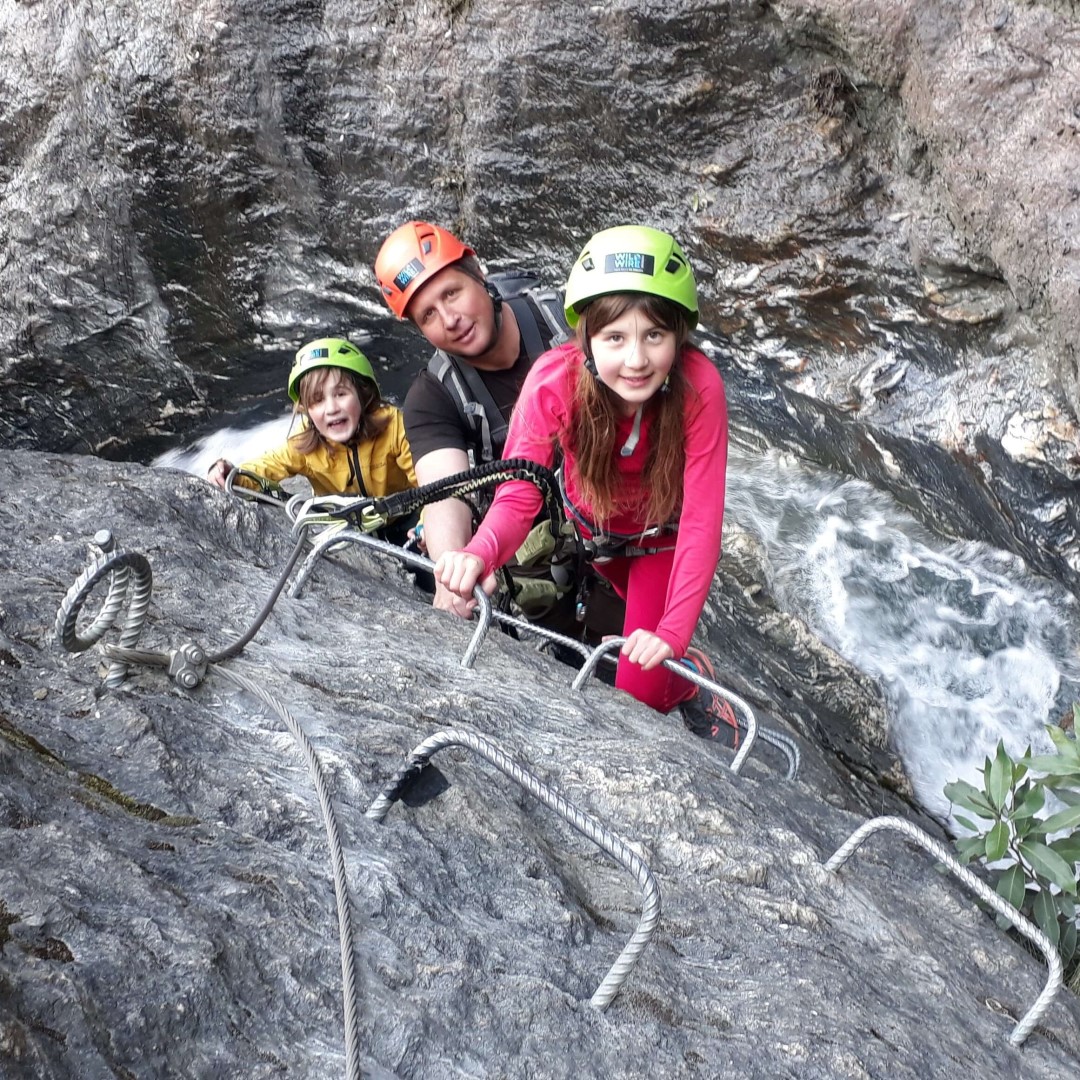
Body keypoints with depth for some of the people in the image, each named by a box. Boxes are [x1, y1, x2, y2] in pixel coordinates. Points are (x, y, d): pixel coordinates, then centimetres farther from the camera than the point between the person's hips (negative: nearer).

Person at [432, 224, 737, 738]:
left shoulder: (698, 388, -37)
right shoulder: (554, 381, -35)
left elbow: (701, 520, -33)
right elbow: (517, 494, -34)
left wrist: (673, 633, -41)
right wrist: (479, 554, -56)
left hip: (661, 534, -2)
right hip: (587, 524, 2)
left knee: (641, 688, -9)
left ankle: (696, 678, 22)